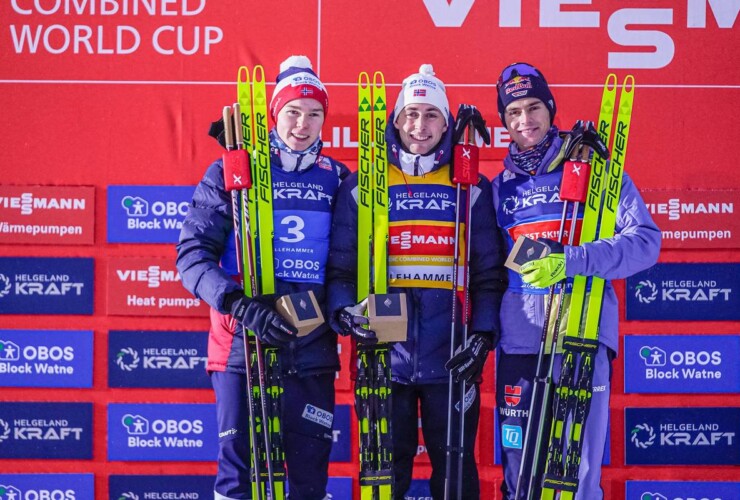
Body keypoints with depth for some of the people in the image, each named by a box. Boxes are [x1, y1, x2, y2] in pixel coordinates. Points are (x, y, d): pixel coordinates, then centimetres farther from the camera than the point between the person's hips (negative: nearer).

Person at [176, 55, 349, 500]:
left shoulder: (337, 179, 10)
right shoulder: (232, 171, 1)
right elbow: (193, 253, -6)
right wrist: (240, 305, -20)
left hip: (313, 351, 3)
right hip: (243, 344, -2)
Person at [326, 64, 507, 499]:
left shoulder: (470, 187, 8)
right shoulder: (363, 185, 7)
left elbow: (489, 270, 6)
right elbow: (341, 264, 5)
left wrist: (484, 333, -6)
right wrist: (344, 310, -14)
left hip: (451, 356, 0)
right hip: (384, 353, 0)